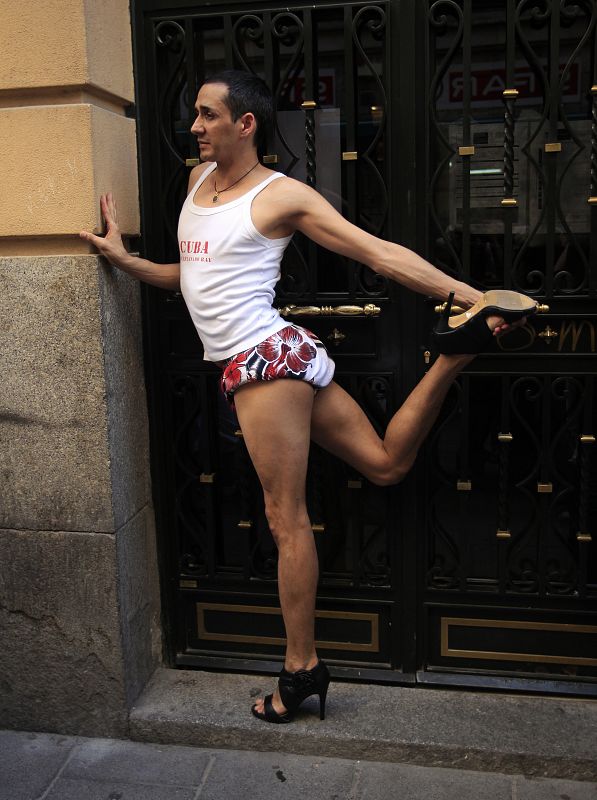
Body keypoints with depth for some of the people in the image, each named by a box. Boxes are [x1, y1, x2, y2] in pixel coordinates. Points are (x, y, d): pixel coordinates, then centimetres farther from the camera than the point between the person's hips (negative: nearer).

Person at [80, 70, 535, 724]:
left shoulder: (281, 194, -5)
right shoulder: (199, 177, 17)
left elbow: (379, 253, -8)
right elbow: (192, 278, 24)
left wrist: (467, 293, -14)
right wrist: (123, 259, 14)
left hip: (265, 359, -8)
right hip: (252, 365, 8)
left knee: (286, 520, -1)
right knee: (386, 462, 7)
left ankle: (302, 667, 12)